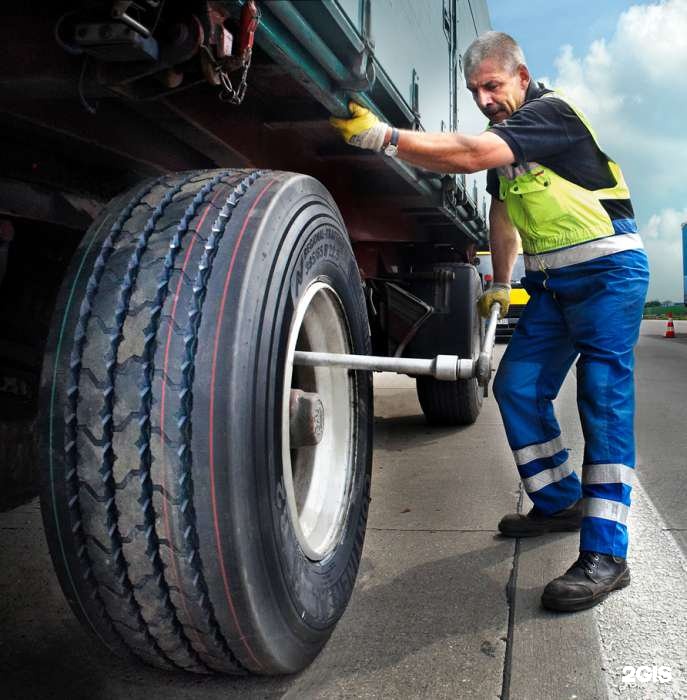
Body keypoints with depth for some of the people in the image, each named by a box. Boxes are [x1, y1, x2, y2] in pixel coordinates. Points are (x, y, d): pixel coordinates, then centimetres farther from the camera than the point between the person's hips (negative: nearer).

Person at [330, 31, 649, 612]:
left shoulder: (552, 112, -16)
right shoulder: (504, 136, 12)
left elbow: (470, 155, -31)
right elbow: (502, 210, 24)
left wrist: (385, 137, -31)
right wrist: (500, 283, 24)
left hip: (608, 270, -8)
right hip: (552, 280, 8)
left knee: (604, 398, -15)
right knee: (518, 388, 2)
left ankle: (605, 553, -15)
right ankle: (559, 502, 19)